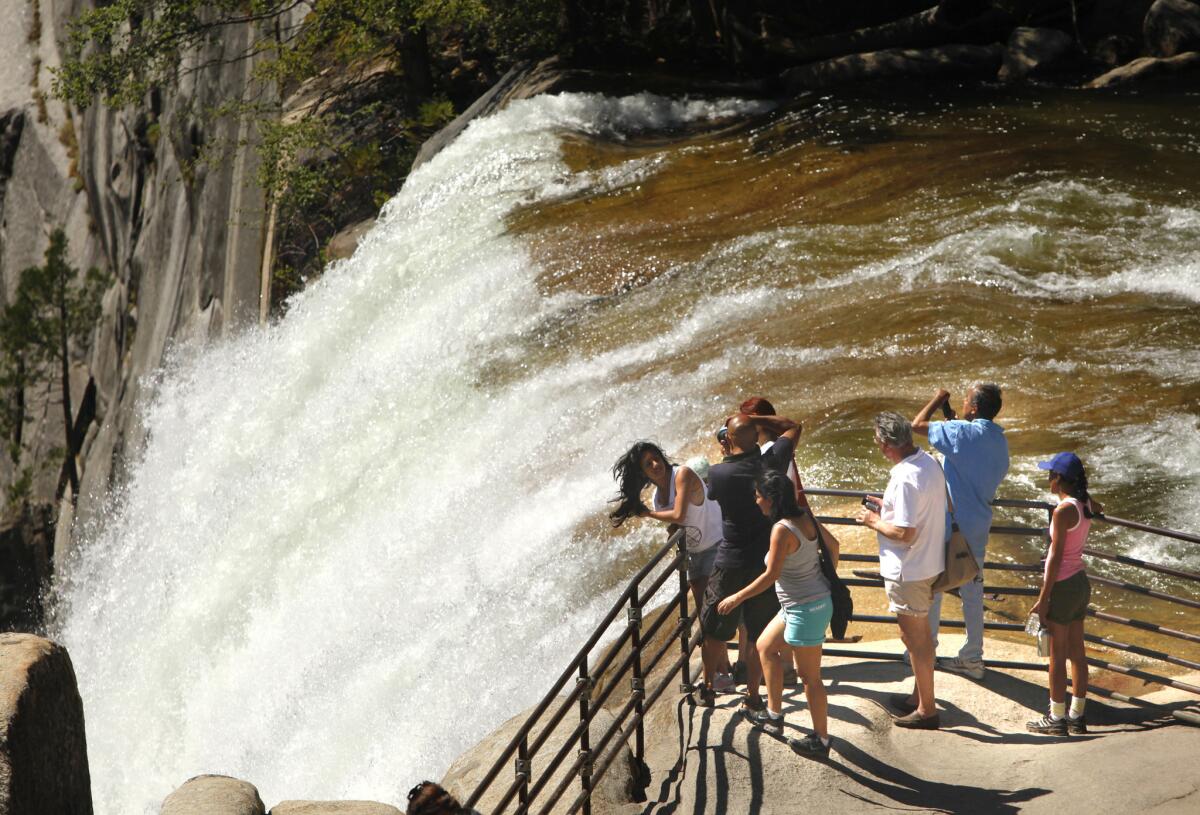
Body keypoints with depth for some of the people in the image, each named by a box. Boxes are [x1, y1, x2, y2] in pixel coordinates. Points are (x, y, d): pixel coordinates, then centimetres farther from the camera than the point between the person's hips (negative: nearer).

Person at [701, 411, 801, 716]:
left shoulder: (718, 473, -14)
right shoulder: (772, 463, -9)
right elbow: (793, 427, 8)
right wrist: (754, 419, 3)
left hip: (732, 564, -2)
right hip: (769, 562, 2)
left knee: (714, 631, 16)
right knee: (760, 635, 12)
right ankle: (752, 695, 17)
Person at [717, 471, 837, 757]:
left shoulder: (783, 529, -23)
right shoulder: (805, 517, 2)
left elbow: (771, 575, -21)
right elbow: (833, 545, 14)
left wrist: (737, 598, -11)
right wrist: (828, 578, 25)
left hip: (805, 610, -10)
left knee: (809, 676, 2)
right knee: (765, 646, 23)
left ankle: (821, 740, 14)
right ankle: (774, 715, 32)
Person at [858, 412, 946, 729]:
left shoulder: (905, 478, -28)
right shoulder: (928, 462, 2)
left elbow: (905, 534, -28)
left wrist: (874, 522, -13)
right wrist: (888, 509, 12)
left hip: (908, 572, -9)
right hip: (930, 564, 9)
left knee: (915, 640, 4)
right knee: (921, 635, 22)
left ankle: (926, 710, 15)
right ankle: (921, 696, 36)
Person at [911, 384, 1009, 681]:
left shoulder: (963, 433, -21)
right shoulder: (1000, 442, 5)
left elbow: (917, 425, -18)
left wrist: (938, 400, 1)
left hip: (950, 526, -7)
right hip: (978, 528, 7)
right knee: (972, 592, 12)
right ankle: (972, 657, 17)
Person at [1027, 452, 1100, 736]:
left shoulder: (1063, 510, -19)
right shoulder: (1085, 504, 5)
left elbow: (1056, 557, -19)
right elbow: (1098, 509, 33)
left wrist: (1043, 599, -16)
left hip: (1063, 585, -8)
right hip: (1081, 583, 8)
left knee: (1057, 655, 1)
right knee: (1077, 652, 13)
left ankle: (1056, 718, 8)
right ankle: (1076, 716, 19)